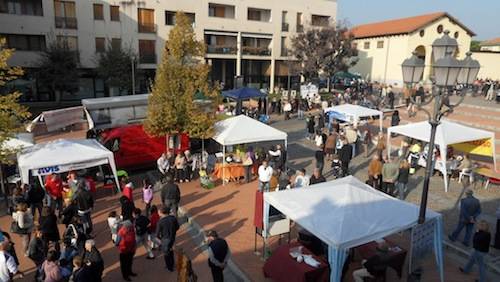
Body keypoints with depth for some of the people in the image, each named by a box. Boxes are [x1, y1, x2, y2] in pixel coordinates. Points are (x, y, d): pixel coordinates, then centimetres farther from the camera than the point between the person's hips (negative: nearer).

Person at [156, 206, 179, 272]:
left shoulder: (160, 222, -24)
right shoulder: (173, 218, -13)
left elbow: (157, 234, -18)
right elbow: (177, 227, 2)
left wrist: (159, 238, 3)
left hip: (165, 239, -4)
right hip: (172, 238, 4)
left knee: (166, 253, 18)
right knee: (170, 250, 29)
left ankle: (169, 267, 34)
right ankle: (171, 264, 45)